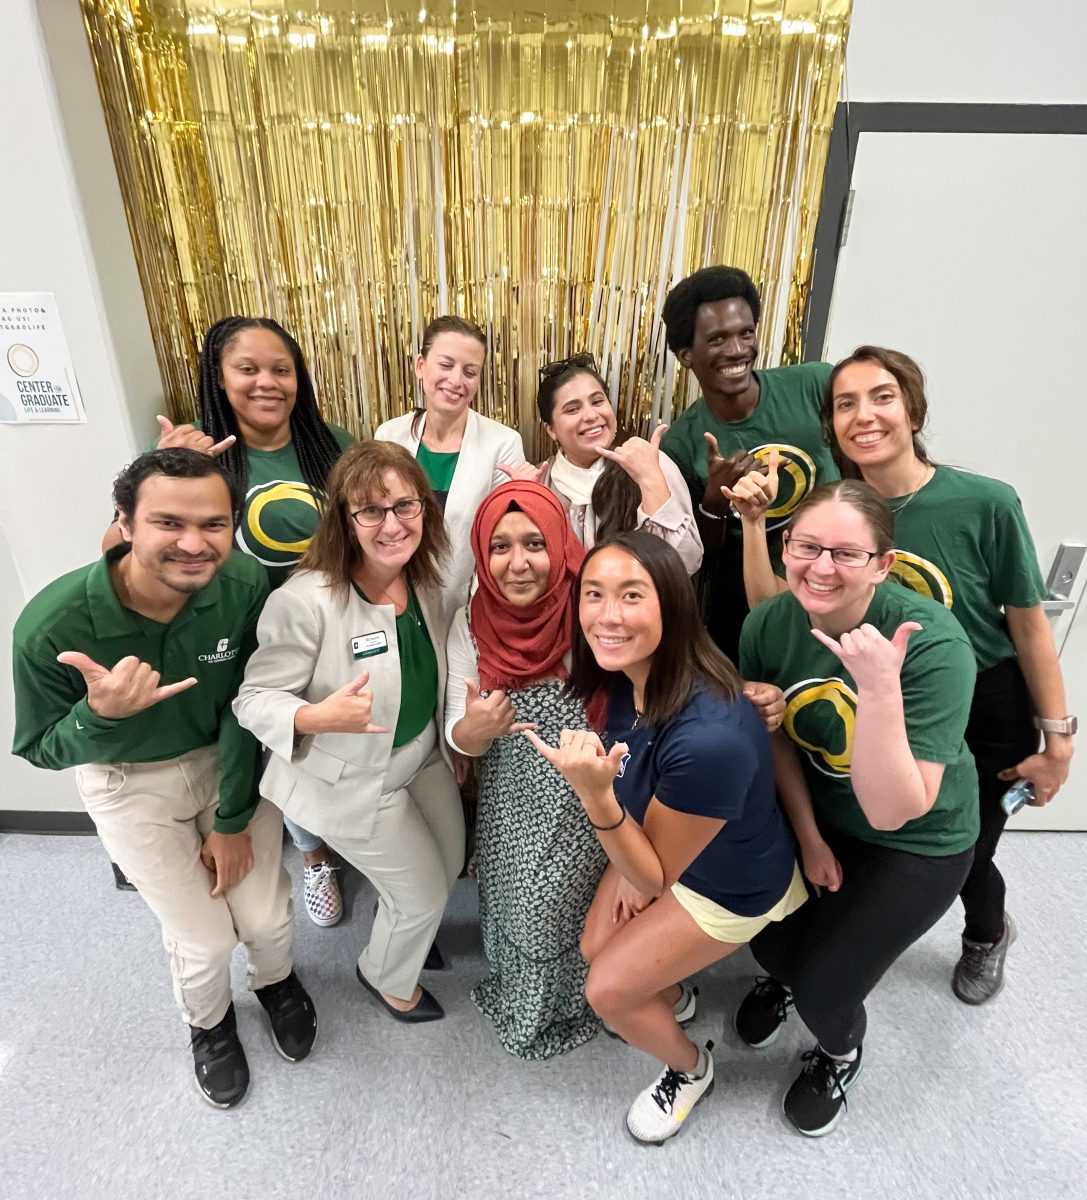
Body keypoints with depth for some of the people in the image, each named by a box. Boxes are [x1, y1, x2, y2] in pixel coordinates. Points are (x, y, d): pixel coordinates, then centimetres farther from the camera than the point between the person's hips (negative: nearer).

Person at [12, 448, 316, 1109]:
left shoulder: (246, 584, -26)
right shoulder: (52, 625, -30)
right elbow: (39, 749, -13)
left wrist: (234, 819, -7)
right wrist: (100, 716, -37)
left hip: (230, 759, 1)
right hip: (130, 782, -1)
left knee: (266, 917, 8)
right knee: (205, 940, 5)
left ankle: (276, 979, 48)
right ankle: (209, 1022, 44)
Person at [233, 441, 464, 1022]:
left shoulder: (427, 577, -10)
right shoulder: (305, 601, -32)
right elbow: (254, 698, -23)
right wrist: (317, 717, -42)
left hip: (425, 755, 7)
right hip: (353, 780, -6)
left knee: (450, 864, 24)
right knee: (424, 892, 10)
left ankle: (406, 929, 60)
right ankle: (387, 977, 47)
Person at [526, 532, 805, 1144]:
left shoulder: (709, 736, -44)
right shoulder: (628, 674, -21)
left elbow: (656, 875, -28)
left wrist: (594, 793, -44)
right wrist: (626, 868, -1)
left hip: (735, 886, -6)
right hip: (660, 839, 6)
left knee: (607, 989, 4)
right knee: (595, 948, 14)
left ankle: (691, 1069, 37)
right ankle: (670, 993, 49)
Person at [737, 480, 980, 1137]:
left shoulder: (934, 645, -33)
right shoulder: (768, 625, -21)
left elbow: (893, 812, -35)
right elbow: (777, 737, -2)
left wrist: (879, 691, -46)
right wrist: (808, 837, -3)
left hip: (917, 842, -3)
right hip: (817, 812, 4)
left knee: (823, 986, 0)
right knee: (768, 938, 10)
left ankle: (841, 1053, 39)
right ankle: (784, 975, 50)